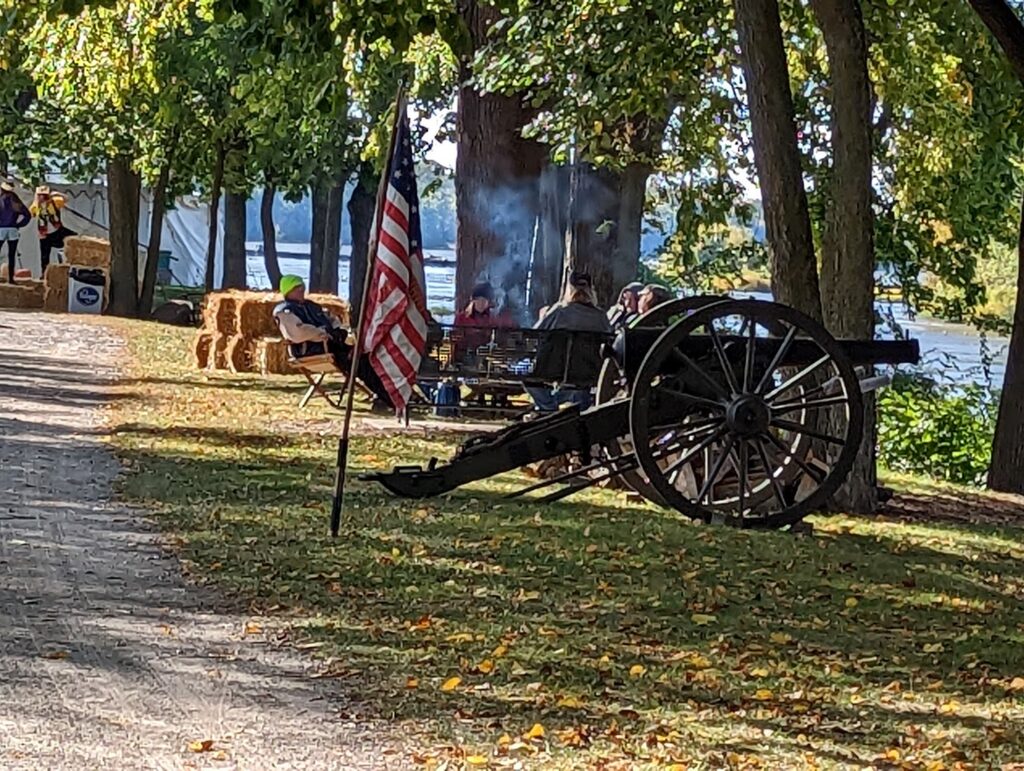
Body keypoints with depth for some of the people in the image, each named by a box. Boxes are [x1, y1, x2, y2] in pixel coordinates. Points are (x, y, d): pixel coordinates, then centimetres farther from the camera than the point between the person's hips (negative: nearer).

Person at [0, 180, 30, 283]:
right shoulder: (16, 202, 7)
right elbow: (27, 216, 4)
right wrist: (18, 225, 7)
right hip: (13, 230, 3)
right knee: (12, 255, 5)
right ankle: (11, 278, 4)